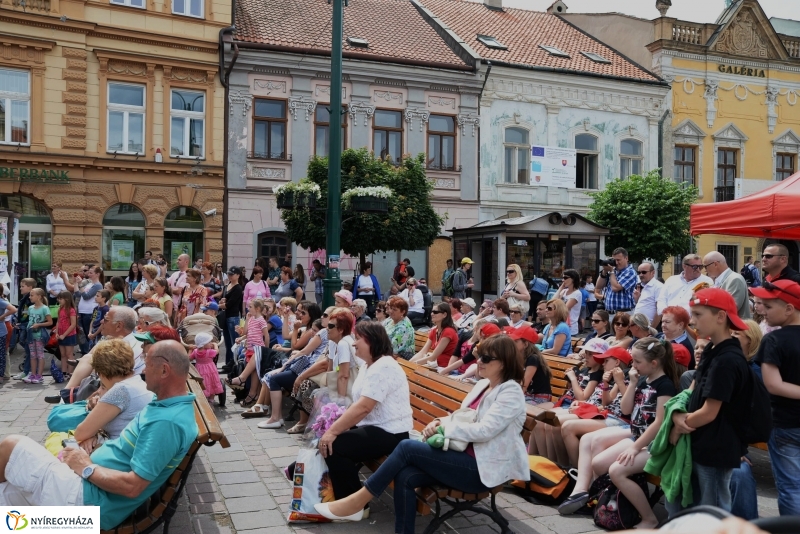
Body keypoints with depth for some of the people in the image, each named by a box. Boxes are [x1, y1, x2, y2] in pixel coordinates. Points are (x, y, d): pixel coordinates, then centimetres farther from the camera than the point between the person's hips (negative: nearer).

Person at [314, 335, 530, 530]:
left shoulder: (511, 393, -13)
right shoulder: (483, 385, 13)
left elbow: (484, 430, -23)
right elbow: (464, 418, 17)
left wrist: (444, 427, -16)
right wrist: (439, 423, -4)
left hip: (484, 468, -8)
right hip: (466, 456, 8)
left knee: (407, 447, -19)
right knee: (405, 477, -19)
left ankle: (358, 501, -7)